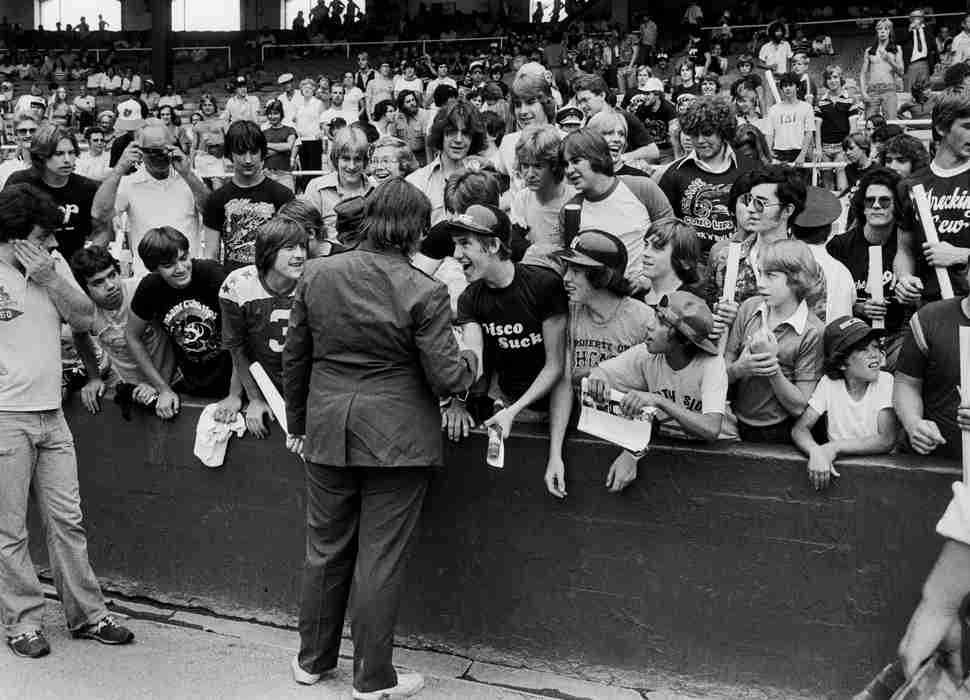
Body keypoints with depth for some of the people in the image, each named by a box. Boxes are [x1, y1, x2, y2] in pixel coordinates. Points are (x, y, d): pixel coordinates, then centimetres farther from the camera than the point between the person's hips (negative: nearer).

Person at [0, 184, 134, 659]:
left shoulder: (52, 263, 8)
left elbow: (84, 319, 2)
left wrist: (49, 279, -9)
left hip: (51, 414, 5)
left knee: (67, 520, 10)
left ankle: (87, 614, 19)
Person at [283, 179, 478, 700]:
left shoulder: (317, 275, -1)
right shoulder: (424, 293, -14)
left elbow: (294, 357, 7)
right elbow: (447, 379, -13)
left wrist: (296, 423, 19)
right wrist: (471, 360, 10)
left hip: (327, 432, 4)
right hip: (396, 439, -4)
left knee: (325, 548, 17)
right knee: (381, 558, 6)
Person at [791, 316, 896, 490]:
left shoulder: (886, 382, -7)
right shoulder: (828, 383, -2)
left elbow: (886, 440, -16)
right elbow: (799, 428, -8)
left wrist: (833, 447, -24)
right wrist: (816, 451, -29)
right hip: (837, 466, 2)